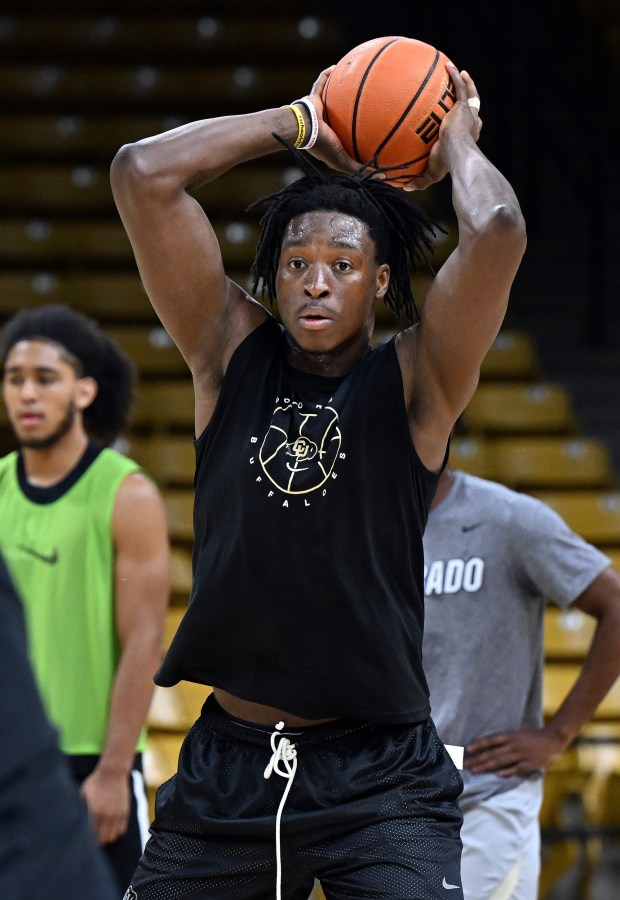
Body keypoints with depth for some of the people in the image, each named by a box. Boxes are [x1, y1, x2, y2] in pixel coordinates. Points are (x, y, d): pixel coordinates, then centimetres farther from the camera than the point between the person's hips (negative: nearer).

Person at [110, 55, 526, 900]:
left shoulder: (415, 383, -2)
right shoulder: (233, 354, 4)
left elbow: (497, 232, -19)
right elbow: (142, 173, -3)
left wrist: (458, 140, 0)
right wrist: (298, 125, 5)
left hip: (378, 776, -3)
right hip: (227, 761, 3)